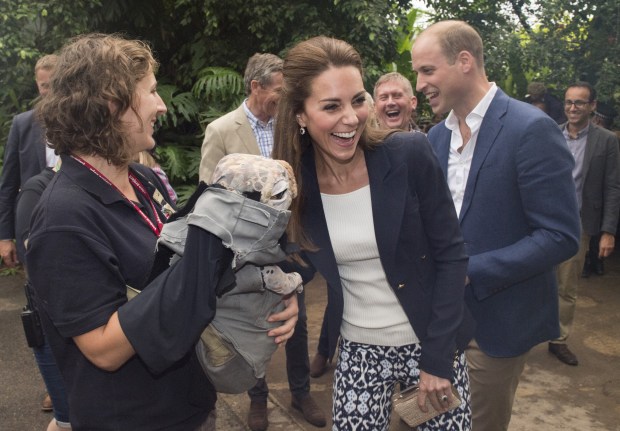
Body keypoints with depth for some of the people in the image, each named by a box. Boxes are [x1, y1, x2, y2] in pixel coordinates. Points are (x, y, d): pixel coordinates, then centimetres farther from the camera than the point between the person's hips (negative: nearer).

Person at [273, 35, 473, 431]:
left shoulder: (409, 154, -16)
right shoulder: (295, 180, -10)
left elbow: (451, 255, -12)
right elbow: (309, 262, 3)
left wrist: (437, 357, -12)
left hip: (429, 343, -1)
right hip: (357, 351, 2)